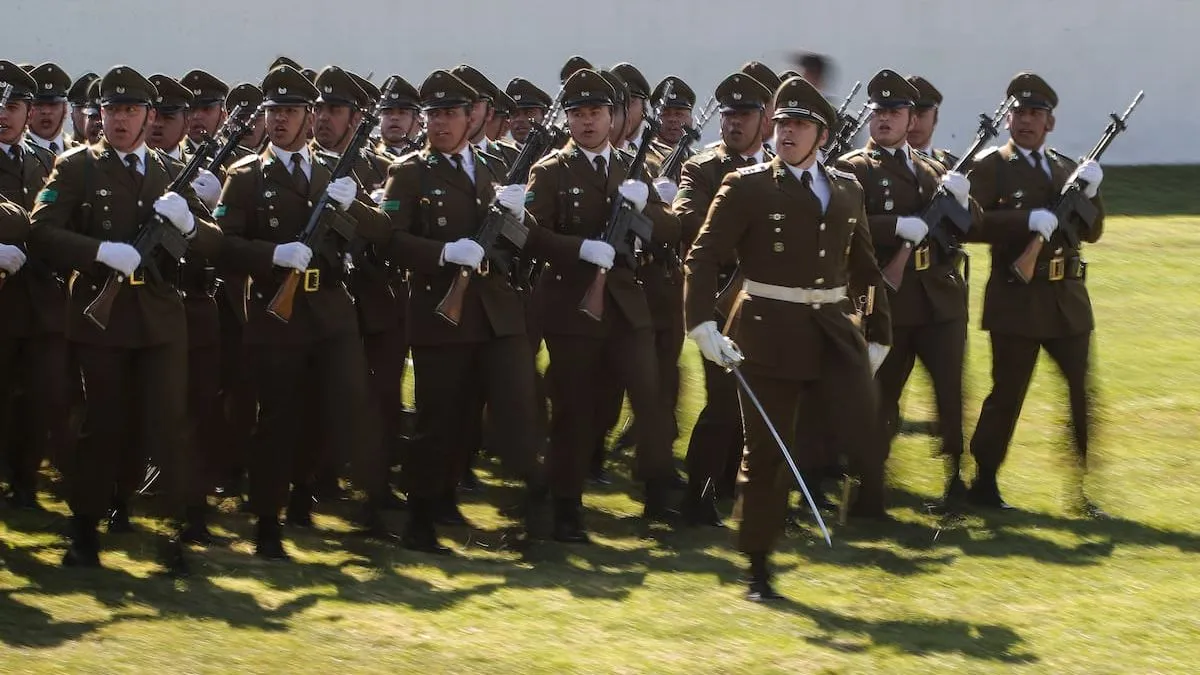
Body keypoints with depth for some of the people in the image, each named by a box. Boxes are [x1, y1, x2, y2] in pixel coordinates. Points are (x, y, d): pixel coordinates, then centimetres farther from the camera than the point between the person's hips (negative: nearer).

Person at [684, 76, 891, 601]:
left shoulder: (847, 190, 11)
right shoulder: (746, 187, -2)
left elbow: (864, 268, 20)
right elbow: (703, 257, -7)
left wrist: (878, 335, 18)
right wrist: (702, 324, -19)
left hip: (835, 331, 3)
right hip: (770, 334, -3)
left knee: (867, 437, -9)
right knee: (765, 453, 2)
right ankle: (759, 569, 13)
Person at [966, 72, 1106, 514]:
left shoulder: (1066, 168, 15)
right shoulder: (989, 167, -3)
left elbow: (1092, 232, 12)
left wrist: (1089, 194, -6)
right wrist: (1028, 219, -25)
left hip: (1068, 300, 6)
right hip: (1016, 300, -5)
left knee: (1083, 395, 4)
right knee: (1006, 395, 0)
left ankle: (1081, 490, 12)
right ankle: (983, 483, 12)